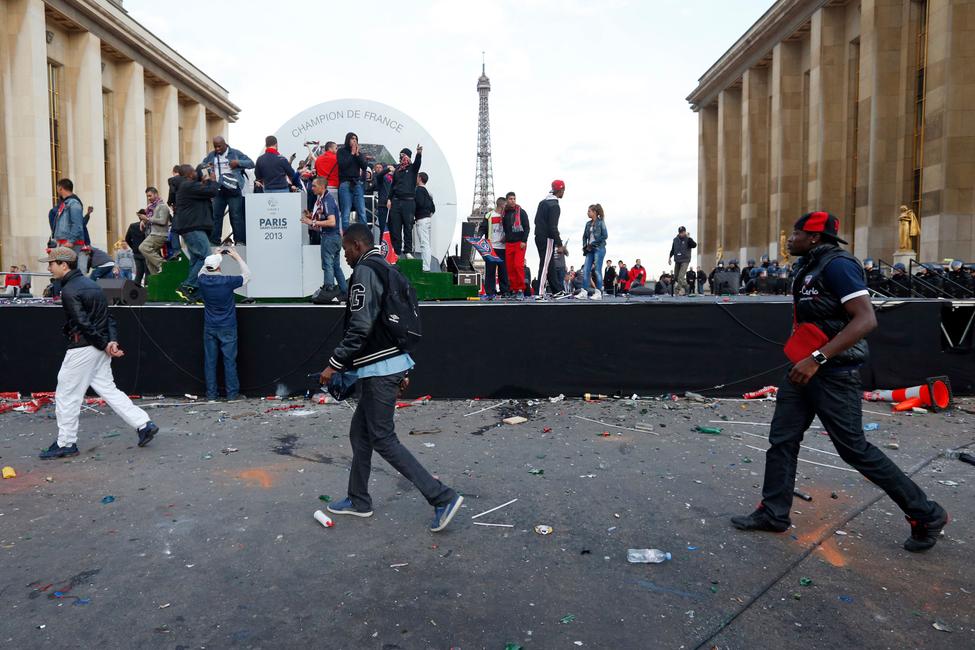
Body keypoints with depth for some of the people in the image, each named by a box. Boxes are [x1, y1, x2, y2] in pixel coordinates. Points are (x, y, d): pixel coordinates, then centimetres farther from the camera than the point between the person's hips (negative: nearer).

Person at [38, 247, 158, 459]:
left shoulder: (69, 291, -15)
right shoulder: (90, 284, 13)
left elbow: (84, 324, -21)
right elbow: (108, 317, 9)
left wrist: (104, 345, -14)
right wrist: (112, 341, -1)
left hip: (82, 349, -9)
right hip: (100, 348, 9)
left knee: (66, 395, 5)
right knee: (107, 388, 13)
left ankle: (66, 444, 15)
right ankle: (143, 424, 8)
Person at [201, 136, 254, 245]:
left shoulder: (235, 153, 3)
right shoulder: (211, 156, 15)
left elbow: (251, 163, 0)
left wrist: (238, 162, -16)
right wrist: (206, 166, -1)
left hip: (233, 191, -4)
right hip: (218, 191, 4)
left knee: (236, 217, -2)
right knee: (215, 216, 4)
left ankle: (240, 241, 2)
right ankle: (214, 242, 10)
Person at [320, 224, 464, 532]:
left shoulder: (365, 271, -12)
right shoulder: (389, 270, 17)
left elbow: (360, 327, -20)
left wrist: (335, 364, -12)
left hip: (379, 368, -10)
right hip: (394, 362, 10)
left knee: (383, 439, -4)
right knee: (359, 432, 18)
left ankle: (442, 497, -5)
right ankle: (358, 501, 29)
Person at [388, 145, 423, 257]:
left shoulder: (413, 168, 4)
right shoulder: (397, 169, 15)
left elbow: (418, 162, -18)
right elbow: (392, 185, 18)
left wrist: (419, 154, -38)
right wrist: (389, 199, 10)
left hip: (409, 201, -3)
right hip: (396, 201, 3)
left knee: (408, 227, -2)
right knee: (395, 228, 1)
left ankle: (408, 251, 3)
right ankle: (396, 251, 6)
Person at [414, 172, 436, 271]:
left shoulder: (419, 190, -7)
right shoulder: (428, 191, 19)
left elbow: (419, 203, -20)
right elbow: (433, 207, 19)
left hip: (422, 219, -9)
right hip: (429, 219, 9)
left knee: (424, 244, -11)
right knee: (427, 244, 10)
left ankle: (425, 267, -13)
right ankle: (426, 266, 13)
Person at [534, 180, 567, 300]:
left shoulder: (542, 202, 13)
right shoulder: (554, 205, -14)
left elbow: (536, 220, 17)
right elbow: (553, 227, -19)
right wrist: (559, 245, -18)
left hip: (539, 237, 9)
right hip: (547, 239, -9)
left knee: (550, 265, 14)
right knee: (545, 265, -8)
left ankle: (557, 291, 22)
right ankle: (540, 294, -9)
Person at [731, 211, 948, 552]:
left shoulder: (838, 265, -17)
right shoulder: (810, 268, 13)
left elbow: (866, 319, -26)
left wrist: (817, 358, -31)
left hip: (834, 374, -9)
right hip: (805, 370, 9)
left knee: (855, 450, 0)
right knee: (781, 440, 8)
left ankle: (927, 515, 18)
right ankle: (773, 512, 19)